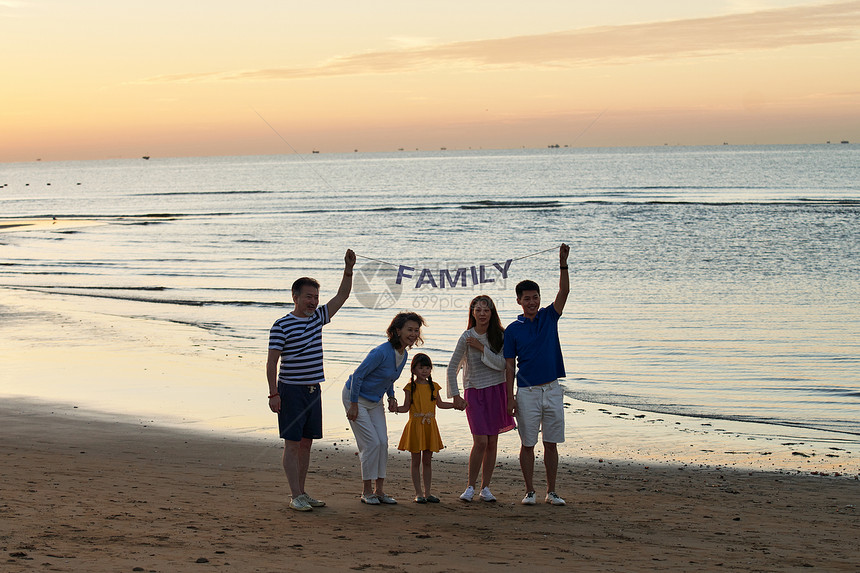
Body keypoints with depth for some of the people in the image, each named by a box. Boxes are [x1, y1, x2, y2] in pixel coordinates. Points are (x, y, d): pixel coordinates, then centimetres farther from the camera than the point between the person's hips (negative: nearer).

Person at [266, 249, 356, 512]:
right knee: (292, 443, -5)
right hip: (291, 390, -7)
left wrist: (348, 269, -2)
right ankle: (296, 497, -5)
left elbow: (342, 296, 11)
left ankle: (302, 493, 16)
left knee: (306, 443, 10)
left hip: (313, 391, 7)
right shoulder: (281, 326, -9)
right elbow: (272, 362, -11)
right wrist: (273, 394, -17)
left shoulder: (318, 318, 10)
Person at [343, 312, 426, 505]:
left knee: (383, 443, 0)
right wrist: (353, 405, -20)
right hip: (356, 397, -8)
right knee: (371, 443, -11)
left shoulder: (404, 354, -2)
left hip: (375, 401, 8)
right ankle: (366, 491, 0)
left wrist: (391, 397, 2)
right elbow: (357, 375, -23)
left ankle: (379, 490, 8)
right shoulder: (382, 352, -28)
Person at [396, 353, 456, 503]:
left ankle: (427, 492, 14)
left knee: (427, 461, 8)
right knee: (416, 461, 2)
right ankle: (418, 493, 7)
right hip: (415, 427, -3)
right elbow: (406, 408, -3)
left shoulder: (433, 386, 7)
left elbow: (440, 404, 19)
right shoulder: (410, 387, -4)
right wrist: (395, 408, -20)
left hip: (430, 427, 3)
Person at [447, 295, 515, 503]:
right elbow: (452, 368, -1)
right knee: (480, 442, -11)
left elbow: (501, 364, -12)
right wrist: (455, 395, -5)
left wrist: (482, 348, -16)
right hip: (475, 392, -3)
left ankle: (485, 488, 13)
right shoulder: (466, 338, -6)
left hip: (497, 392, 3)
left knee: (492, 442, 4)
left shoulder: (500, 336, -1)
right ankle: (470, 487, 3)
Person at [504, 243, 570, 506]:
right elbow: (510, 366, 1)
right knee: (528, 444, 2)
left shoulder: (549, 317, 7)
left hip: (552, 390, 2)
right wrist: (510, 397, -5)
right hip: (527, 392, -2)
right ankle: (529, 491, 12)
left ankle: (551, 491, 13)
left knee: (551, 444, 6)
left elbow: (564, 292, -6)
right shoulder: (513, 330, 1)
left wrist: (563, 264, -20)